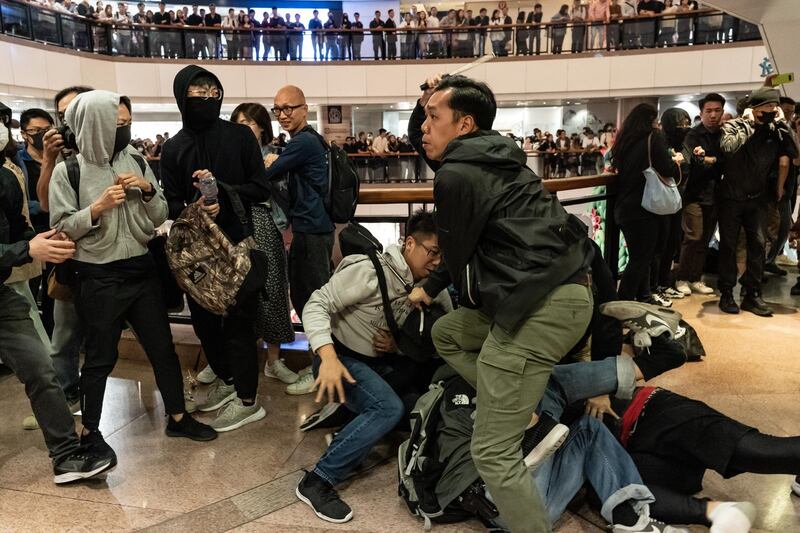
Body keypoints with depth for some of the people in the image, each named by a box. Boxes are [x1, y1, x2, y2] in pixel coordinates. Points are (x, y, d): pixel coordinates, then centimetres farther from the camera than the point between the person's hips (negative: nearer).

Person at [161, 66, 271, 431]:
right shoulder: (173, 148, 5)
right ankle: (225, 379, 37)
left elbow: (261, 189, -3)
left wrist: (221, 189, -17)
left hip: (238, 243, -4)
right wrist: (195, 211, -21)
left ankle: (247, 399, 13)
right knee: (203, 318, 15)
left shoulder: (240, 136, -1)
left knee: (238, 320, 1)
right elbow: (172, 205, 0)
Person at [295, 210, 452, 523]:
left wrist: (398, 345, -16)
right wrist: (328, 357, -38)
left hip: (379, 363, 7)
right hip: (340, 358, -7)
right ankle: (317, 482, -18)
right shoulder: (371, 270, -20)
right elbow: (317, 305, -24)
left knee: (434, 375, -9)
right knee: (390, 408, -28)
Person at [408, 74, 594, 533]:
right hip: (563, 290, 10)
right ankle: (529, 417, 19)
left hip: (540, 306, -10)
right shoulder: (488, 155, 19)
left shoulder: (457, 174, -8)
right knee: (446, 332, 26)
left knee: (494, 453, -4)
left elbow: (459, 255, 1)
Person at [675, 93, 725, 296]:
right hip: (695, 194, -5)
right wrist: (716, 162, -13)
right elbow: (692, 162, -19)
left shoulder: (723, 135, 11)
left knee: (705, 240, 8)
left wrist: (709, 160, -9)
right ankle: (682, 279, 4)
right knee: (693, 238, -7)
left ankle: (696, 279, 15)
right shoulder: (694, 135, -4)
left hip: (713, 195, 5)